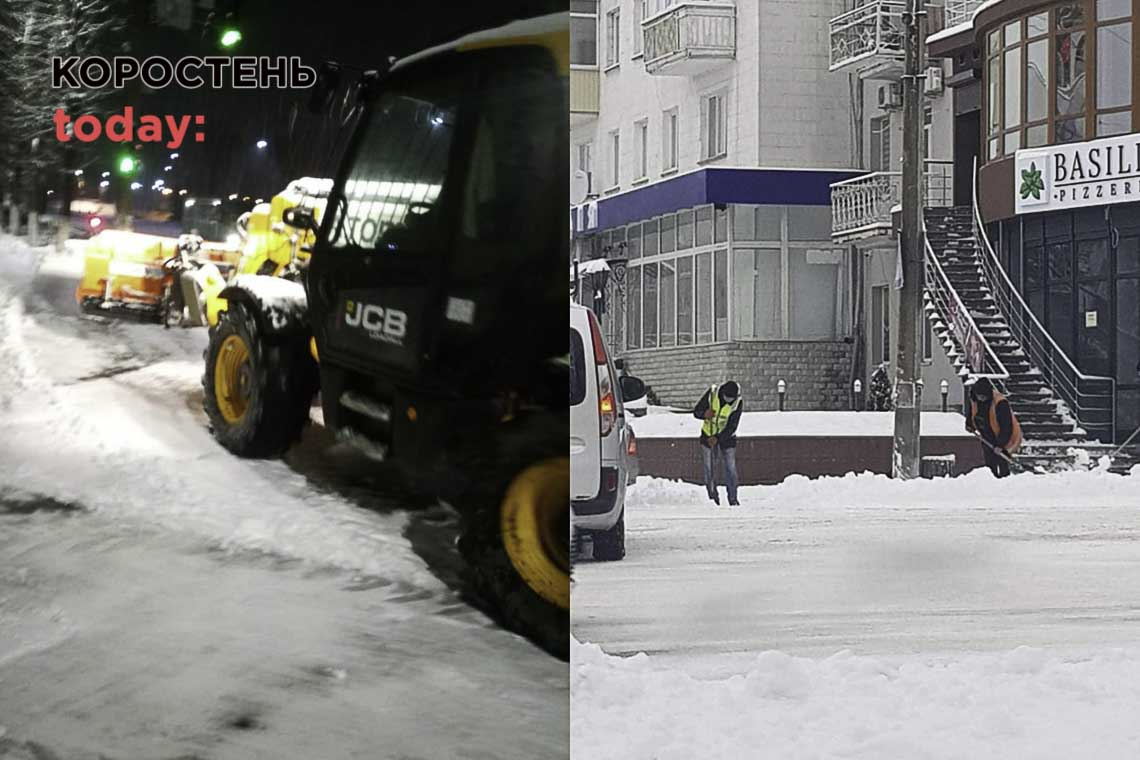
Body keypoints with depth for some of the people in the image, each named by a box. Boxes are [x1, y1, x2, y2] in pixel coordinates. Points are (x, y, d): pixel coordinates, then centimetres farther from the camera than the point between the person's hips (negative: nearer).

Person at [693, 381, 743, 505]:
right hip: (708, 434, 1)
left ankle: (732, 498, 6)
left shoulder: (737, 403, -19)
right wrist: (705, 414, -35)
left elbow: (732, 427, -21)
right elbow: (696, 411, -12)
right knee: (709, 468, 2)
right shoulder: (712, 393, -18)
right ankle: (713, 496, 15)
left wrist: (718, 438, -32)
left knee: (731, 468, -3)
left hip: (726, 436, -1)